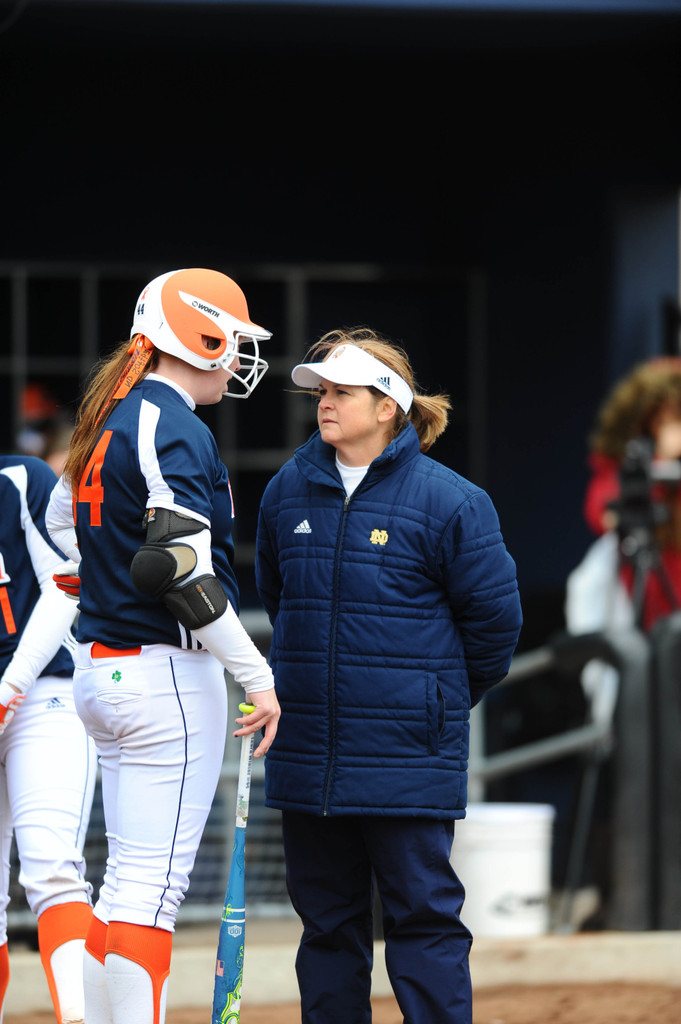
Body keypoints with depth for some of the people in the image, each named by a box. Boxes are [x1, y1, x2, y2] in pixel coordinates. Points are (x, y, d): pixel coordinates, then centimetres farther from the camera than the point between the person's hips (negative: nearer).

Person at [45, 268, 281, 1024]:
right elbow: (180, 567, -23)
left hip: (101, 671, 9)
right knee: (153, 884, -9)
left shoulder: (108, 420, 14)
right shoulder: (175, 429, -15)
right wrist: (255, 673, -19)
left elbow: (62, 520, 28)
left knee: (127, 879, 13)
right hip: (168, 674, -9)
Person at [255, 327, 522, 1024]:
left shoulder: (449, 501, -7)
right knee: (326, 917, 10)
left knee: (422, 915, -3)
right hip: (307, 751, 5)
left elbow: (494, 618, 0)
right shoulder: (288, 491, 7)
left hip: (407, 757, -5)